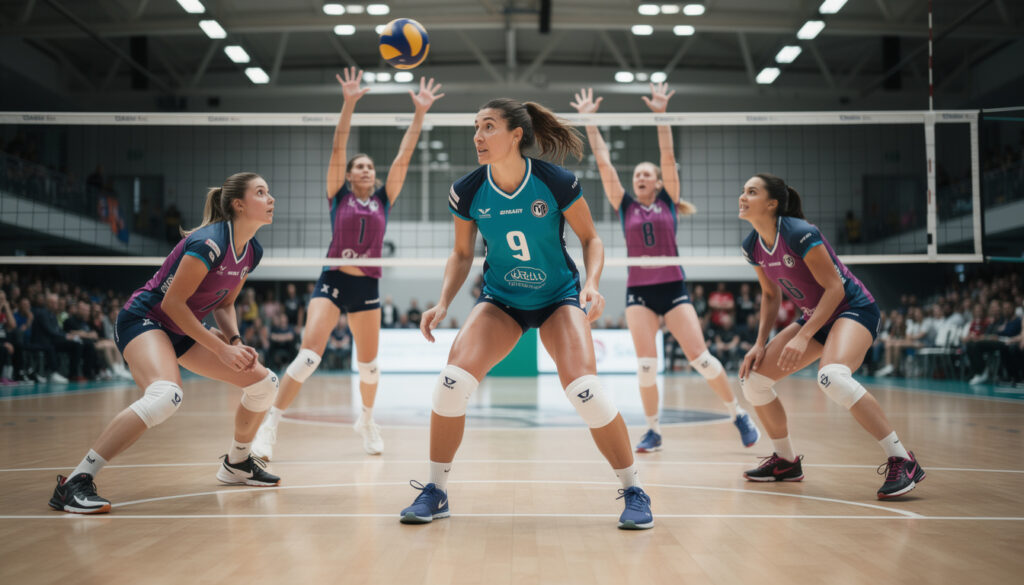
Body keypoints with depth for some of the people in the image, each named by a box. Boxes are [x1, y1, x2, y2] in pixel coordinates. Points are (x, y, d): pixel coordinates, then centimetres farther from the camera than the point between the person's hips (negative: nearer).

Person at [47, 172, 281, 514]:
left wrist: (236, 342, -7)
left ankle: (236, 465, 28)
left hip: (183, 329, 9)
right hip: (144, 319, -9)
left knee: (264, 382, 5)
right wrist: (221, 349, -22)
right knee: (166, 395, -37)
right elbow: (172, 302, -23)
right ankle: (73, 483, -31)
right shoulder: (209, 242, -25)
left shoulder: (252, 252, 2)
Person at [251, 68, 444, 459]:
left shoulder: (384, 199, 9)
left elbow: (404, 156, 1)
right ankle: (269, 427, -13)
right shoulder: (338, 196, 5)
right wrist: (349, 104, -17)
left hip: (367, 286, 3)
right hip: (332, 280, -3)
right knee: (309, 354, -18)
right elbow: (337, 148, -6)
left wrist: (420, 113, -6)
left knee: (368, 363, 11)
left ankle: (367, 421, 36)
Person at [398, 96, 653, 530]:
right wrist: (443, 303, -10)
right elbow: (462, 255, 3)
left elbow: (591, 239, -5)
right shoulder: (467, 192, -11)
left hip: (558, 298, -2)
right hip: (500, 300, 2)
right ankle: (435, 492, 3)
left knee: (584, 389, -23)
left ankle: (634, 492, -1)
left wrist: (591, 283, -23)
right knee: (452, 380, -18)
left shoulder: (557, 183, -19)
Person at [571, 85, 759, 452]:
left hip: (673, 288, -1)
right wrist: (589, 120, 0)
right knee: (646, 364, -6)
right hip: (638, 291, 1)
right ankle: (653, 431, 7)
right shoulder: (625, 206, 8)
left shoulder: (668, 202, 7)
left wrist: (660, 114, -10)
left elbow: (668, 155, -2)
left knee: (700, 356, -5)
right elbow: (603, 161, 4)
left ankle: (738, 414, 12)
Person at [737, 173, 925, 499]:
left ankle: (902, 462, -25)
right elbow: (770, 295, 13)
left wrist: (802, 338, -27)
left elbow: (835, 288, -22)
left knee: (832, 377, -37)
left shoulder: (799, 233, -24)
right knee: (752, 378, 1)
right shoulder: (753, 247, -1)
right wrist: (761, 344, 2)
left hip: (854, 309, -8)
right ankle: (786, 461, 20)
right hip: (814, 317, 8)